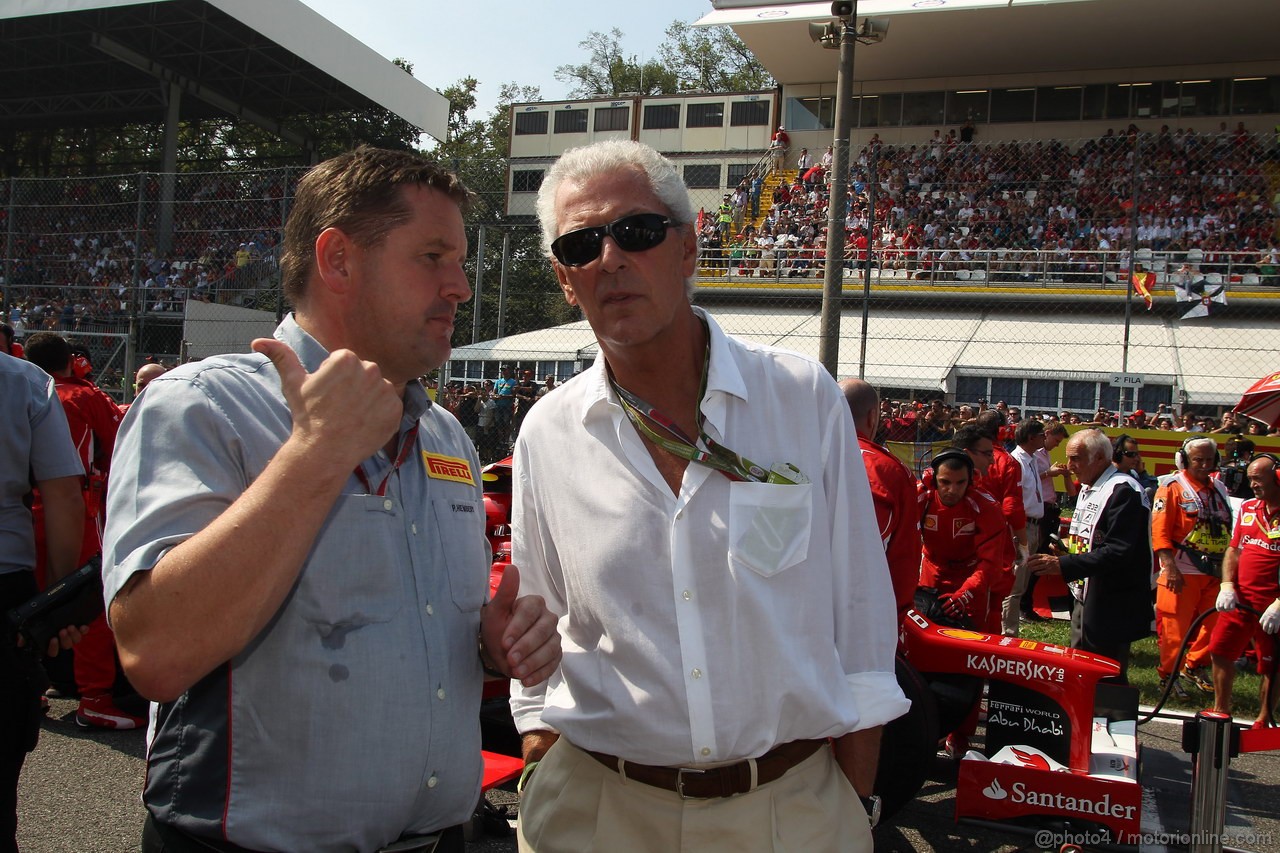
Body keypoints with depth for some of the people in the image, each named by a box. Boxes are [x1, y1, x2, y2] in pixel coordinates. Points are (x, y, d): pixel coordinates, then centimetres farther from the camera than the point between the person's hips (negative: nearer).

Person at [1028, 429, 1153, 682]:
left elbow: (1119, 552, -26)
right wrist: (1063, 552, 8)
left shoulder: (1122, 491, -17)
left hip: (1111, 610, -10)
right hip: (1084, 600, 10)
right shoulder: (1088, 489, 15)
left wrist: (1064, 565, -29)